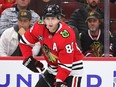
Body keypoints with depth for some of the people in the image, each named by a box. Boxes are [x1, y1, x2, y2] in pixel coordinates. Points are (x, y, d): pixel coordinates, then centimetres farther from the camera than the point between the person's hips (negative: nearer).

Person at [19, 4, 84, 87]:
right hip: (53, 68, 7)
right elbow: (25, 41, 4)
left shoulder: (67, 34, -30)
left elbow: (65, 64, -28)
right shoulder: (39, 27, -14)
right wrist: (28, 58, -5)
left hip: (72, 68, -6)